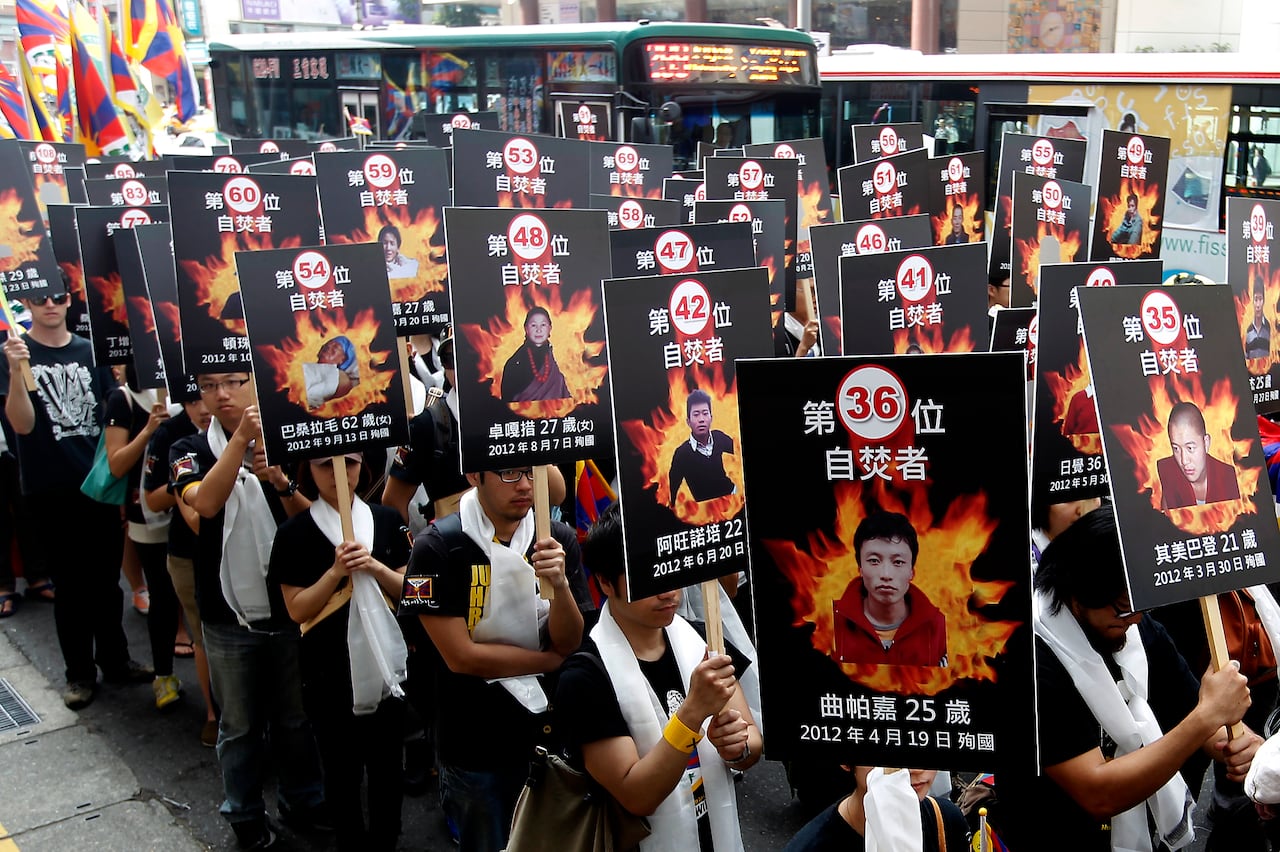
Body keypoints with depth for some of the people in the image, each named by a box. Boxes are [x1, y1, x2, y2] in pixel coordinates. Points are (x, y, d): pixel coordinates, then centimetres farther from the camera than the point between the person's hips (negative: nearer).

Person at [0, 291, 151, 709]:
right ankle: (80, 673, 18)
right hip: (50, 492, -2)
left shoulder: (90, 351, 5)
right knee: (70, 585, 7)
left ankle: (115, 659, 25)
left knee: (106, 579, 11)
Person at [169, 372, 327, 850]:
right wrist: (241, 437, -32)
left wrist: (281, 483, -25)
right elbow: (205, 502, -25)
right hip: (229, 618, -1)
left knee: (295, 718, 16)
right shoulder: (191, 450, -3)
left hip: (288, 609, 1)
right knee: (240, 726, 13)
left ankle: (302, 802, 35)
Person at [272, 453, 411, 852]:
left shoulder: (387, 520, 0)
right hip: (330, 672, -2)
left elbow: (408, 590, 1)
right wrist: (336, 572, -22)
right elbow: (297, 610, -9)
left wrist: (375, 568, -17)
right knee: (342, 770, 11)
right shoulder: (295, 533, -7)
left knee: (387, 765, 15)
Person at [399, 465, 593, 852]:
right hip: (475, 748, -3)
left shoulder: (559, 540, -5)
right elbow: (461, 656, -17)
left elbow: (570, 644, -7)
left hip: (548, 733, 4)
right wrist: (552, 660, -10)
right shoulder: (438, 547, -16)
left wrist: (559, 584, -26)